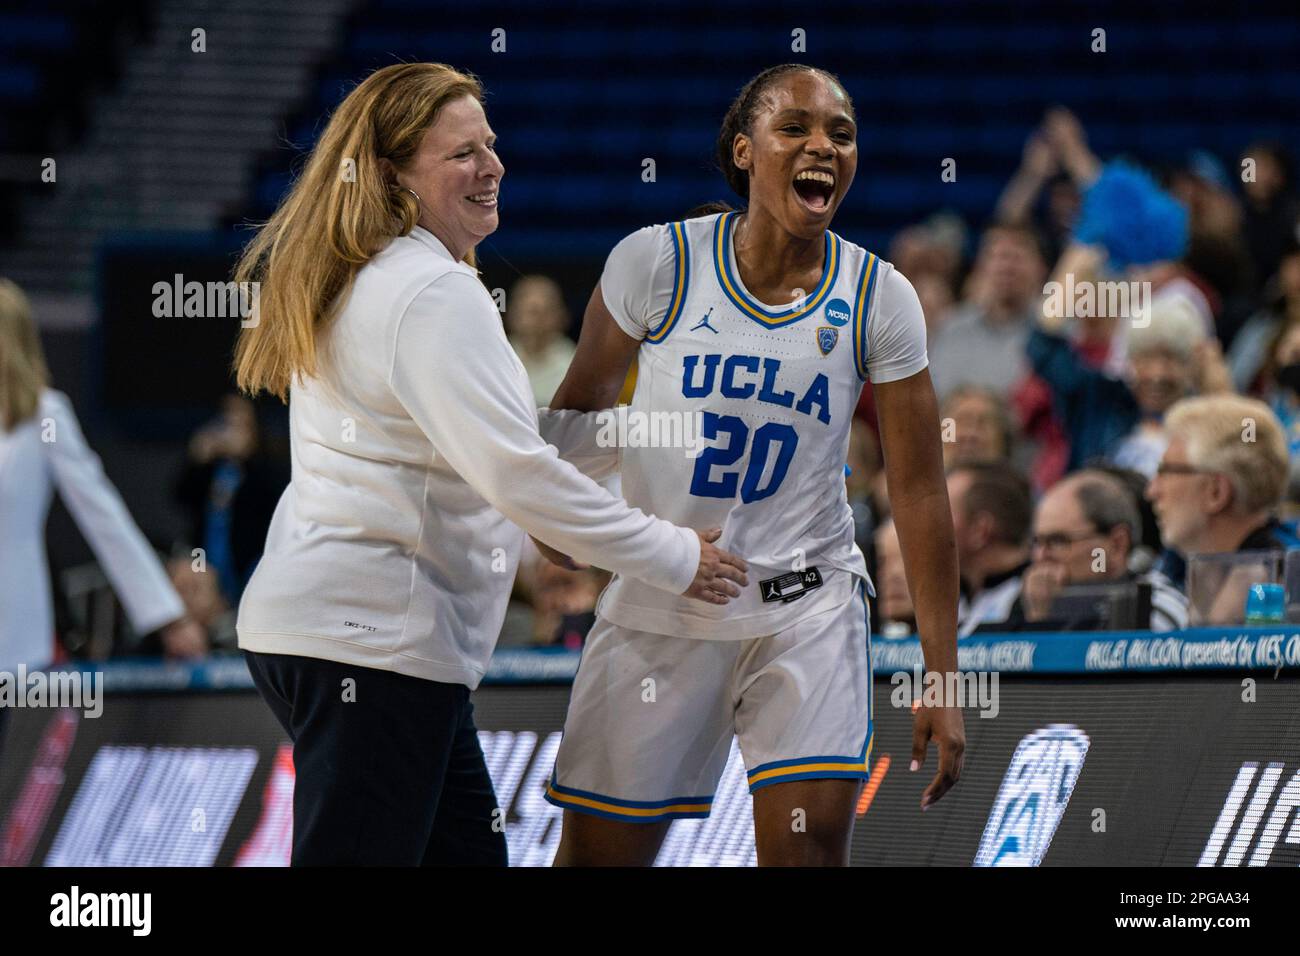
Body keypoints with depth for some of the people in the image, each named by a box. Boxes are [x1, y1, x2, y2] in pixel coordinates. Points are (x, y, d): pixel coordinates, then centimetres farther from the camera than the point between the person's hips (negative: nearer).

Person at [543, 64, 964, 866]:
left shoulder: (878, 300, -6)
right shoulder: (658, 262, -9)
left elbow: (918, 491, -4)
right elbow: (580, 410, 7)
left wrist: (944, 678, -6)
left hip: (805, 611, 0)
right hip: (657, 610, 0)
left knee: (812, 846, -14)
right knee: (598, 856, 7)